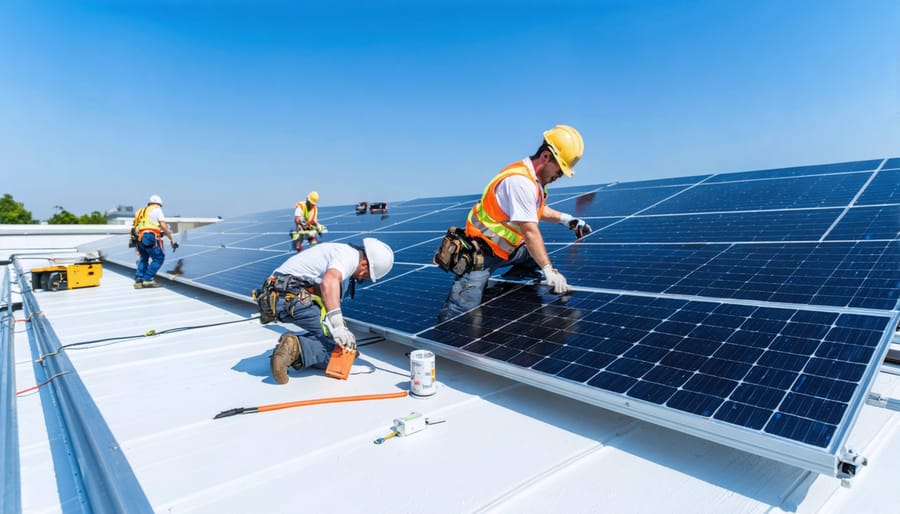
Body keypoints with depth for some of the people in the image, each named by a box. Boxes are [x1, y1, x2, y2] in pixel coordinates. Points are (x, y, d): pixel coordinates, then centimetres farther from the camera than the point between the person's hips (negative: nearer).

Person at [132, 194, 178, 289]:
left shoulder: (142, 211, 29)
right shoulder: (157, 209, 11)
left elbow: (135, 226, 24)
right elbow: (163, 225, -3)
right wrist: (171, 239, -2)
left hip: (139, 238, 7)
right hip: (150, 237, -7)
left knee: (143, 259, 22)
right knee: (159, 258, 5)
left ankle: (138, 281, 12)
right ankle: (148, 280, -1)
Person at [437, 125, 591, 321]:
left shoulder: (534, 179, 5)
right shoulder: (520, 181, -26)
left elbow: (537, 210, 24)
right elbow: (530, 232, -31)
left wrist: (566, 219, 10)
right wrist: (549, 271, -32)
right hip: (480, 253, -10)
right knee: (460, 313, -17)